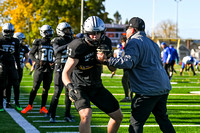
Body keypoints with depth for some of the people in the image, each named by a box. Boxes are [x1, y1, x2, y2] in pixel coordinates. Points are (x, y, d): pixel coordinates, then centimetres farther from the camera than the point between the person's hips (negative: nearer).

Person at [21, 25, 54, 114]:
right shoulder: (38, 42, 0)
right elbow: (31, 54, 2)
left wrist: (53, 63, 1)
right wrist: (37, 61, -14)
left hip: (49, 69, 4)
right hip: (40, 68, -4)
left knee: (46, 89, 5)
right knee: (35, 88, -5)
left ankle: (43, 108, 12)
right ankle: (29, 106, 6)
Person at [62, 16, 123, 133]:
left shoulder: (105, 43, -7)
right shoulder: (78, 47, -24)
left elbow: (113, 68, 1)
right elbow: (66, 73, -22)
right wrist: (70, 87, -42)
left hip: (97, 87, 6)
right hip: (80, 87, -6)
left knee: (118, 116, 10)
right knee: (86, 116, -30)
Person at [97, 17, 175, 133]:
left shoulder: (134, 42, -7)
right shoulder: (152, 43, 22)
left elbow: (128, 62, -23)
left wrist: (106, 60, -24)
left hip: (149, 90, -9)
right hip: (164, 88, 9)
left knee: (136, 122, -3)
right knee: (162, 118, 21)